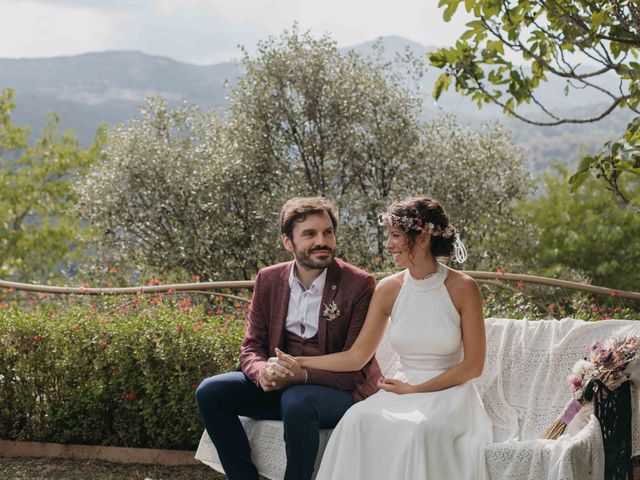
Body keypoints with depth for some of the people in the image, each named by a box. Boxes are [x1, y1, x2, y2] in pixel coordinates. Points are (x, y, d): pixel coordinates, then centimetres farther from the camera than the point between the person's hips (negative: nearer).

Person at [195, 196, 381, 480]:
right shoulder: (268, 280, 3)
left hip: (341, 390, -5)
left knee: (297, 401, -37)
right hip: (279, 384, 5)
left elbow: (356, 368, -12)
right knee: (210, 392, -13)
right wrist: (262, 371, -20)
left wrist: (302, 375, -29)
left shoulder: (359, 284, -11)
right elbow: (251, 347, 6)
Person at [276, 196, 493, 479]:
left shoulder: (462, 288, -7)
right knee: (358, 419, -29)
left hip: (449, 392, -3)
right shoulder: (388, 290, 3)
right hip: (403, 390, 3)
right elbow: (357, 356, 5)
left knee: (421, 428, -37)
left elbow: (473, 366, -5)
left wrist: (415, 389, -9)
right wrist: (300, 362, -1)